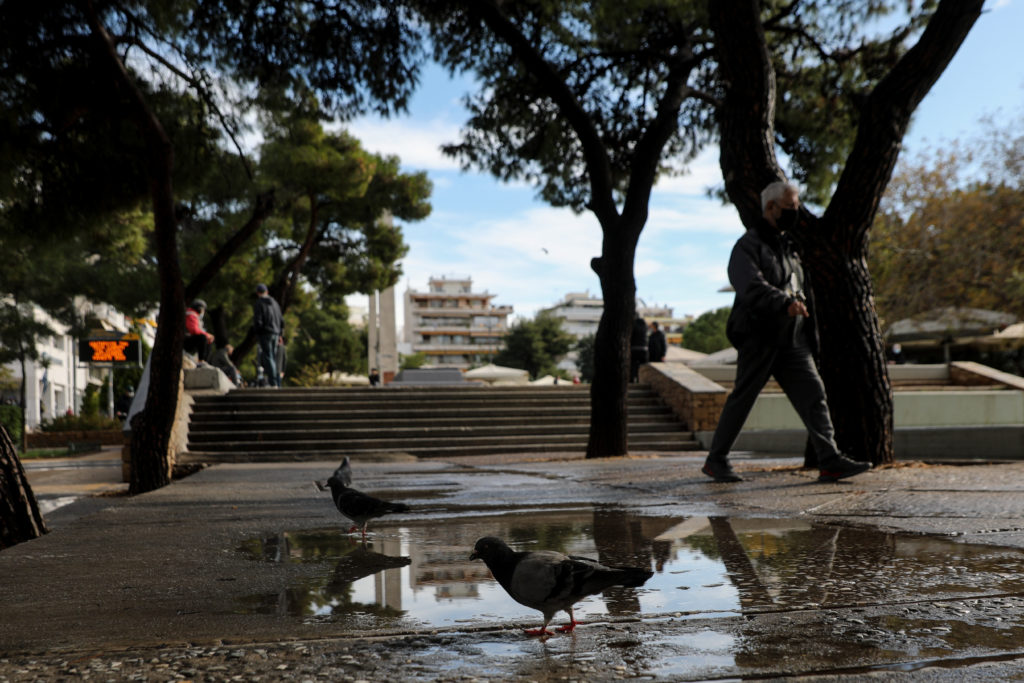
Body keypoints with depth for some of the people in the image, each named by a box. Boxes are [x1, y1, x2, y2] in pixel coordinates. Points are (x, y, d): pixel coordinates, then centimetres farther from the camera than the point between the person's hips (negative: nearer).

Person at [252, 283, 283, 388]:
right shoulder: (275, 303, 13)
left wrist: (257, 333, -2)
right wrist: (279, 335, 19)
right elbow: (280, 320, 15)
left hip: (264, 333, -6)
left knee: (268, 358, -7)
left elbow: (258, 321, -14)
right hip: (275, 334, 6)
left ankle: (273, 383, -11)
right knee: (273, 358, 11)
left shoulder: (258, 304, -7)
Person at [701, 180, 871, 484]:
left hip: (793, 340, 7)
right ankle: (715, 460, 11)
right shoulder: (748, 245, -5)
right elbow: (752, 287, -23)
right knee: (741, 399, 0)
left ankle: (830, 461, -6)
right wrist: (785, 303, -37)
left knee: (813, 394, -3)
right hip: (759, 338, -7)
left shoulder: (788, 246, 22)